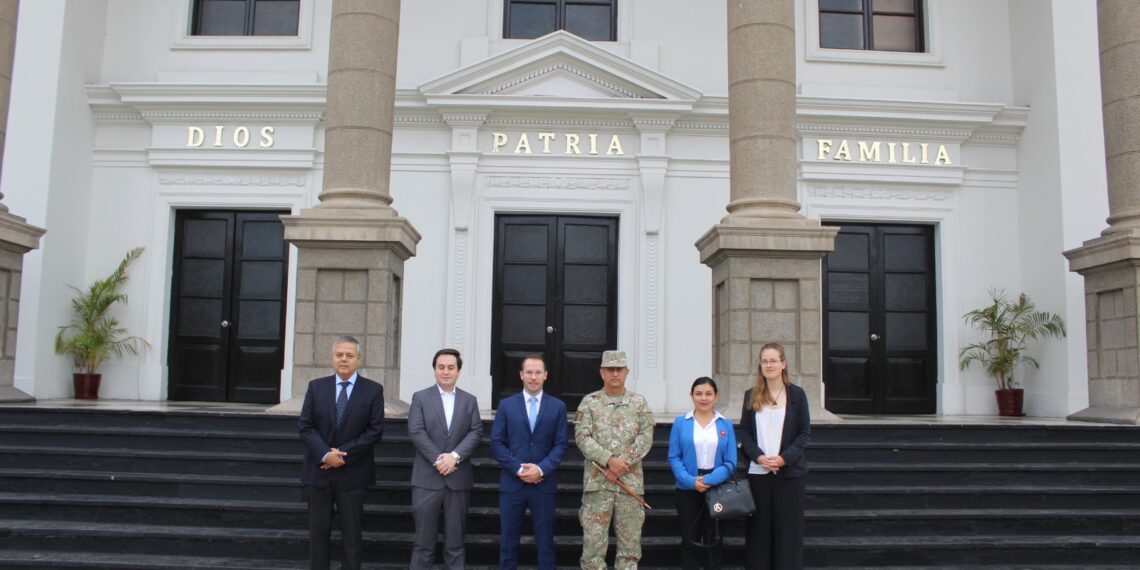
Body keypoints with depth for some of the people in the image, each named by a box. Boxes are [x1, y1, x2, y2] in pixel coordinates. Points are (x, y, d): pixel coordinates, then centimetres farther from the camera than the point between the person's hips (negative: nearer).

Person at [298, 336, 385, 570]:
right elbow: (305, 426, 0)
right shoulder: (316, 387, 6)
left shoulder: (373, 390, -1)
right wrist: (325, 455, -14)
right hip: (318, 471, 2)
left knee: (352, 534, 5)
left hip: (352, 473, -2)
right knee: (318, 531, 8)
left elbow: (375, 430, -6)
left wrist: (343, 455, -13)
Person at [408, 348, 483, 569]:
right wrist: (437, 459, -14)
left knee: (455, 540, 7)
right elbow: (415, 431, -6)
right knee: (423, 539, 2)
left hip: (459, 478, 2)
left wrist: (455, 456, -14)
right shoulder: (420, 397, 5)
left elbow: (476, 432, 0)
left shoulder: (470, 400, 11)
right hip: (427, 478, -2)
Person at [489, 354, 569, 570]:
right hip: (512, 483, 0)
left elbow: (561, 445, 1)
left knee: (545, 542, 6)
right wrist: (518, 469, -11)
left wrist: (541, 469, -13)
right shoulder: (506, 405, 5)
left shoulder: (558, 406, 5)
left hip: (544, 484, 0)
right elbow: (496, 443, 0)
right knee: (508, 541, 7)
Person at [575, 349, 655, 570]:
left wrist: (622, 465, -12)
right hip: (597, 481, -1)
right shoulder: (589, 402, 5)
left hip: (631, 481, 1)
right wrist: (609, 460, -16)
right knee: (593, 541, 0)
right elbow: (582, 437, -5)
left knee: (630, 542, 6)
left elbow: (645, 438, -1)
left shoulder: (639, 402, 7)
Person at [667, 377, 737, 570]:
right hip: (688, 490, -1)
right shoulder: (680, 423, 1)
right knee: (690, 541, 6)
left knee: (713, 541, 10)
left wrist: (709, 481, -17)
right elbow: (674, 458, -3)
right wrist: (691, 481, -18)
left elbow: (731, 462, -3)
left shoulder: (726, 424, 2)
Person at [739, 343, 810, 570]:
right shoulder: (751, 395, 6)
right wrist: (759, 457, -11)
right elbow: (745, 432, 5)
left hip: (789, 471, -1)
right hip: (757, 472, 1)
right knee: (759, 526, 5)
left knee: (788, 526, 3)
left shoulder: (797, 394, 1)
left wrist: (784, 458, -12)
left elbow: (804, 432, 0)